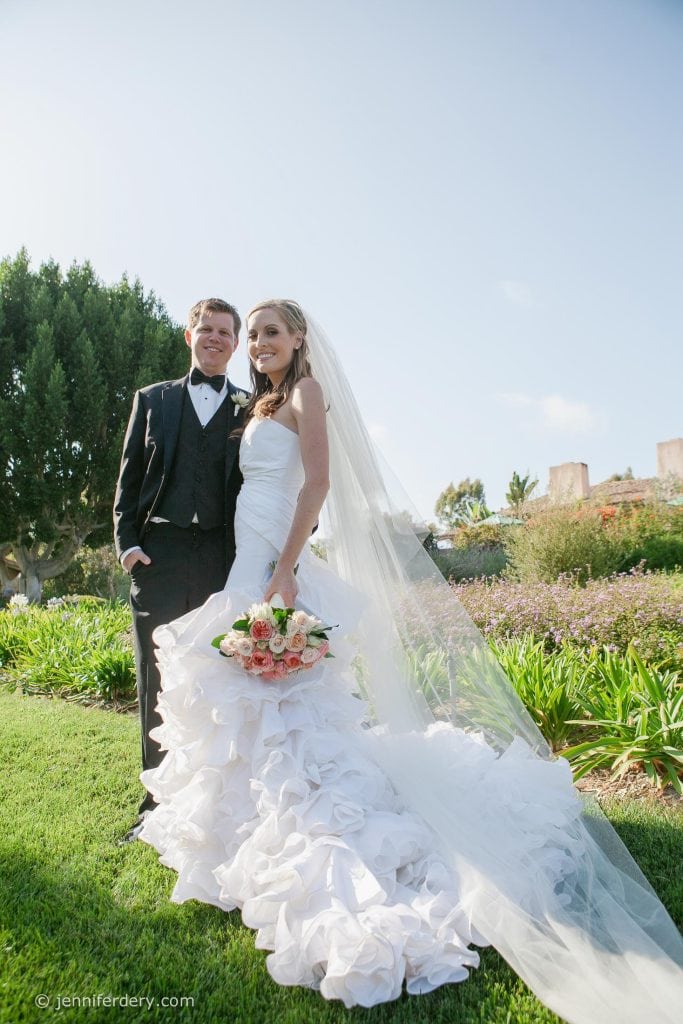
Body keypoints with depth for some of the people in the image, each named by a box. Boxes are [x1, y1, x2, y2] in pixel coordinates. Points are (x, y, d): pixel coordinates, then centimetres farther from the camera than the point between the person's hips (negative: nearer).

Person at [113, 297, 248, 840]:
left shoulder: (254, 409, 11)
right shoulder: (153, 399, 16)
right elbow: (130, 476, 11)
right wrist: (127, 541, -1)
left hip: (226, 560, -1)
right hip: (159, 556, 1)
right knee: (158, 684, 6)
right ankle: (159, 803, 19)